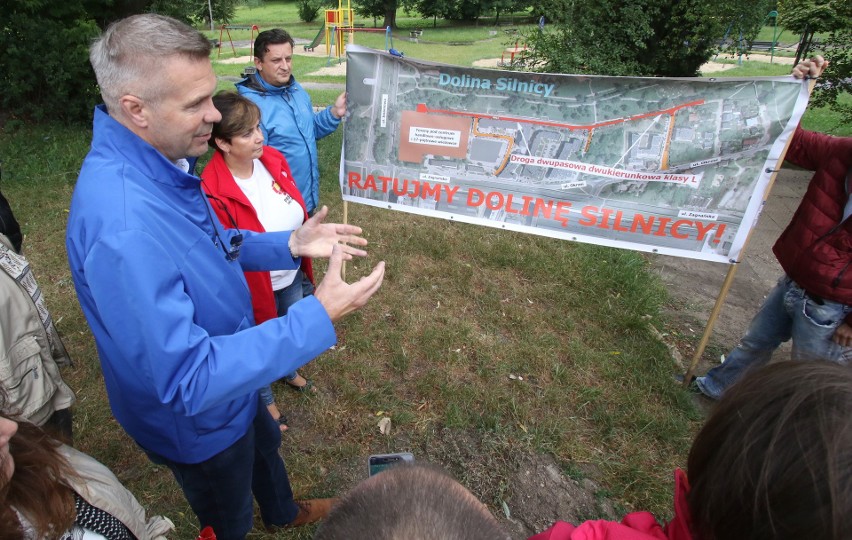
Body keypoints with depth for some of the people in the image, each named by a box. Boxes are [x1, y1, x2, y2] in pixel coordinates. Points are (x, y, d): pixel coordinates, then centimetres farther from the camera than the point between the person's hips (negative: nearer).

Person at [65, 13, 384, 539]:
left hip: (228, 379, 9)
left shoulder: (158, 164, -10)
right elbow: (188, 380, -38)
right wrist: (319, 317, -38)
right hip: (196, 418, -9)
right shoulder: (120, 226, -41)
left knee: (264, 443, 35)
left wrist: (289, 244, -8)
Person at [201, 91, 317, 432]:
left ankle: (288, 371, 64)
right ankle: (265, 401, 52)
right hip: (256, 286, -6)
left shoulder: (273, 159, -11)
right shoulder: (213, 192, -30)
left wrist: (305, 255, 10)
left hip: (292, 276, 6)